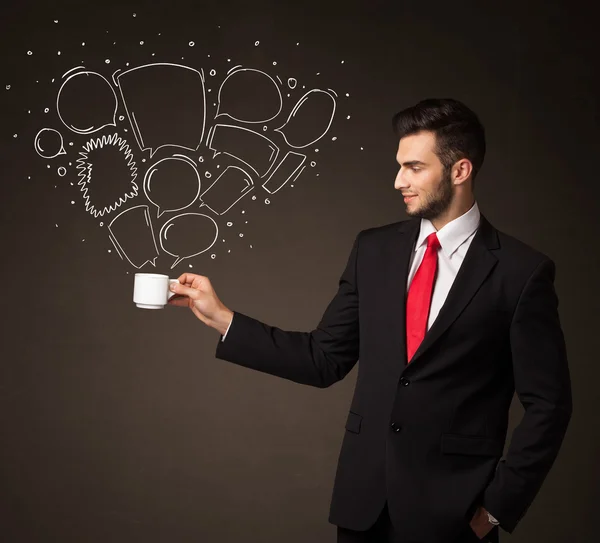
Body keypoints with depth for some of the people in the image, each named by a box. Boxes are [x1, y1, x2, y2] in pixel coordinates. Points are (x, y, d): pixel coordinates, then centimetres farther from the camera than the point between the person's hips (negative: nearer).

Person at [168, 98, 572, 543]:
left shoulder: (521, 272, -8)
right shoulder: (374, 250, 5)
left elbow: (548, 404, -6)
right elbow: (324, 360, 5)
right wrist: (221, 318, -1)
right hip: (364, 502, 4)